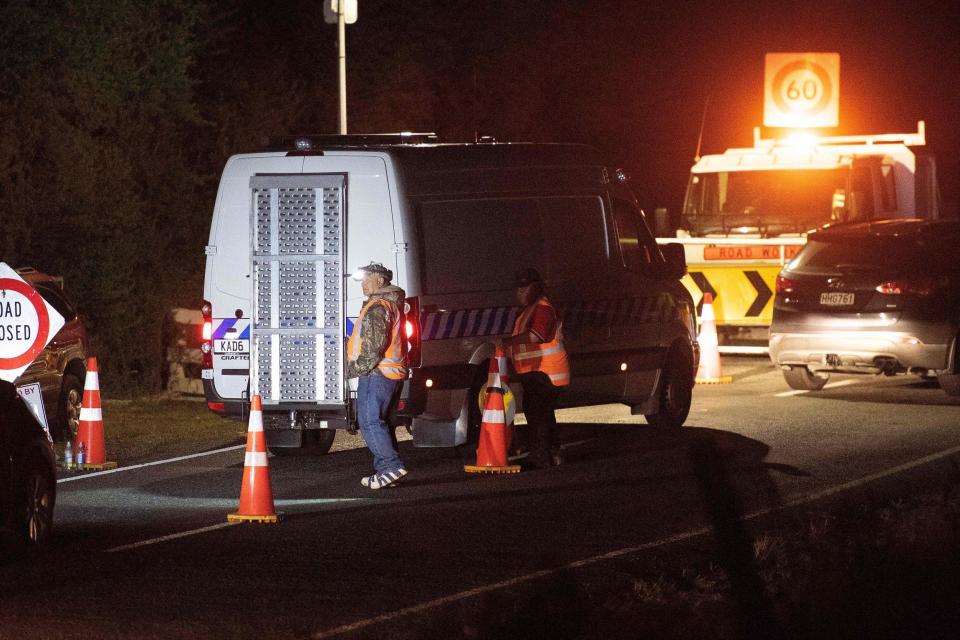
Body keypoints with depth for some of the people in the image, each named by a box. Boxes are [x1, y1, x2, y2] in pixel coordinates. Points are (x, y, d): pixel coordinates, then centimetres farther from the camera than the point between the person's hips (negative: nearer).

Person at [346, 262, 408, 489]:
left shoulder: (378, 306, -13)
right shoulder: (391, 304, 21)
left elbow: (376, 344, -22)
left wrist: (359, 367, -16)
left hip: (376, 374, -10)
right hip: (389, 372, 11)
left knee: (370, 421, -12)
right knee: (377, 421, 14)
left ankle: (391, 466, -19)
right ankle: (384, 470, 15)